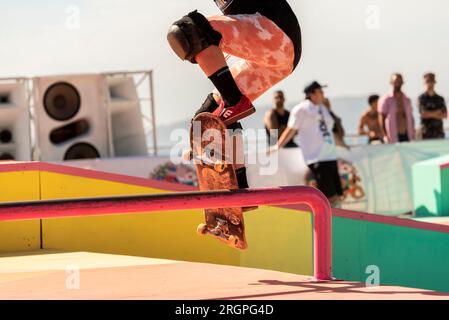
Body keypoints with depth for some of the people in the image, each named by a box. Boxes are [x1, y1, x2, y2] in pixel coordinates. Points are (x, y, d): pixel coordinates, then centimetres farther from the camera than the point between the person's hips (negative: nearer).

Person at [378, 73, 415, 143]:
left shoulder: (407, 100, 16)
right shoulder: (385, 99, 1)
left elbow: (411, 118, 18)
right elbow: (381, 119, -4)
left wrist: (412, 136, 9)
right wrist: (385, 135, -15)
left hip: (407, 137, 5)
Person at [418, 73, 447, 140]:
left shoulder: (440, 99, 13)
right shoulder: (421, 98, 2)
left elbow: (445, 115, 3)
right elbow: (423, 114, -10)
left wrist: (430, 114, -8)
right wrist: (437, 112, 0)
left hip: (439, 132, 4)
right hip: (427, 132, -4)